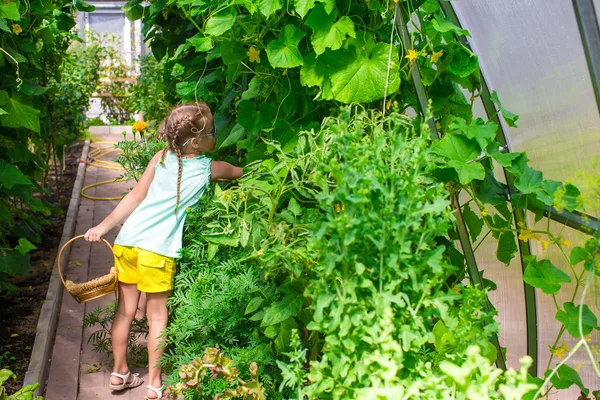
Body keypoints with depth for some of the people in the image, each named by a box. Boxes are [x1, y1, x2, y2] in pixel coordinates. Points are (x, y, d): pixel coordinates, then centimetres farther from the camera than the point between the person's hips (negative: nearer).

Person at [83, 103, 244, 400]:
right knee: (157, 316, 11)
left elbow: (136, 197, 5)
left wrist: (104, 226, 8)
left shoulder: (162, 157, 7)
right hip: (158, 250, -4)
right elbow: (241, 172, 19)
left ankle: (119, 373, 30)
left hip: (127, 240, 4)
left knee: (125, 310, 16)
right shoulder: (209, 169, 0)